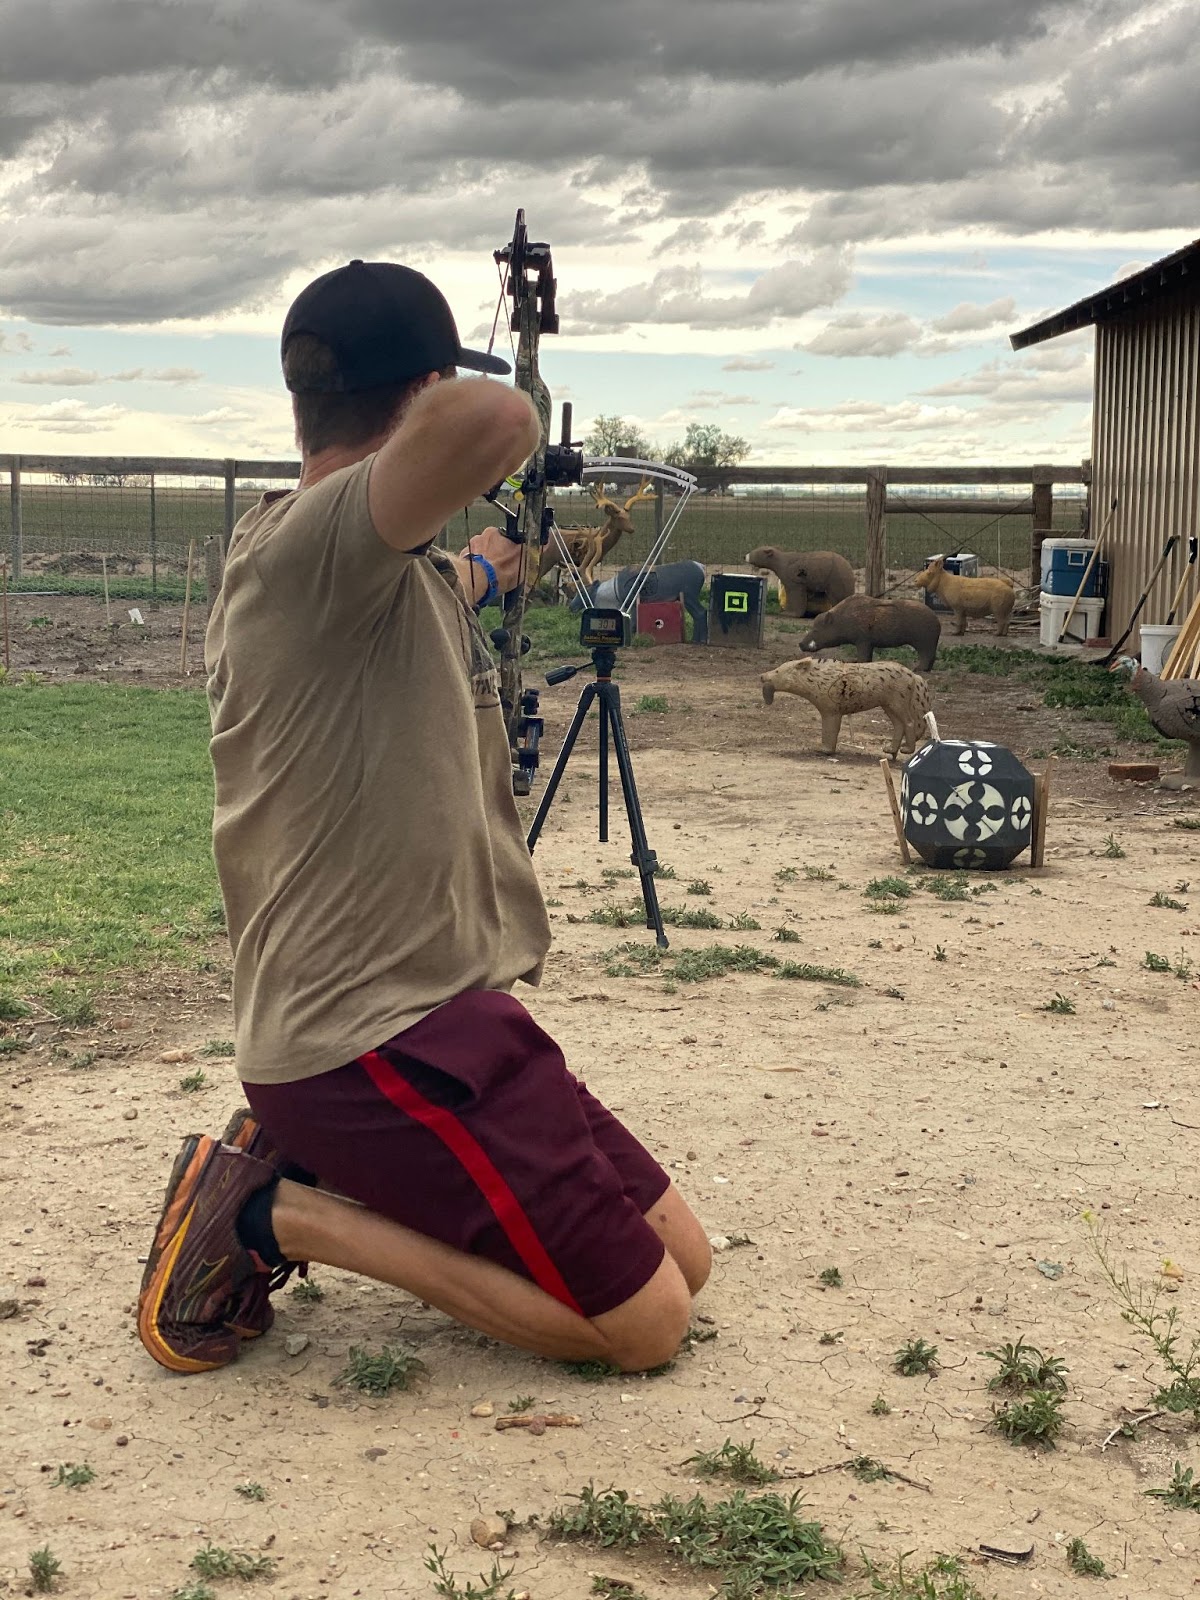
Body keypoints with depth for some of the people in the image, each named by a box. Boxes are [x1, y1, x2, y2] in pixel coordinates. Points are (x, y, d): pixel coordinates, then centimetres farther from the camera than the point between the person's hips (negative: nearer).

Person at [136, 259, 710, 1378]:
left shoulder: (396, 572, 12)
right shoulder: (307, 545, -18)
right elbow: (489, 418, -38)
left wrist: (481, 571, 62)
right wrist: (453, 413, -12)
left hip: (428, 1020, 10)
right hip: (377, 1047, -10)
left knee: (680, 1258, 11)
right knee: (642, 1319, -6)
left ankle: (307, 1166, 11)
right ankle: (276, 1212, -1)